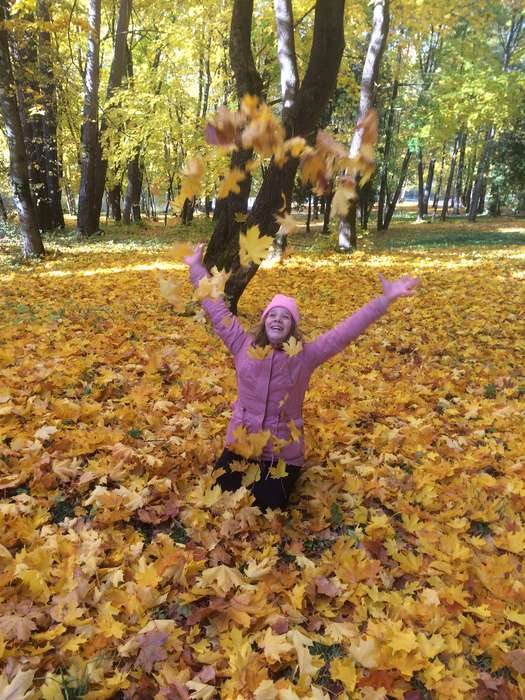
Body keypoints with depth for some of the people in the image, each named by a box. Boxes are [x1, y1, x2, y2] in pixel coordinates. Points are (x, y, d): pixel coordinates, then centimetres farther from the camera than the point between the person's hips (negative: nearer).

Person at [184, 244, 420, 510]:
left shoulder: (305, 356, -10)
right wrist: (197, 268, 3)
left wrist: (385, 299, -22)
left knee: (267, 508, -1)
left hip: (283, 453, -2)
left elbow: (345, 331, -15)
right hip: (240, 443, 2)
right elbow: (218, 311, 0)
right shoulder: (244, 346, -6)